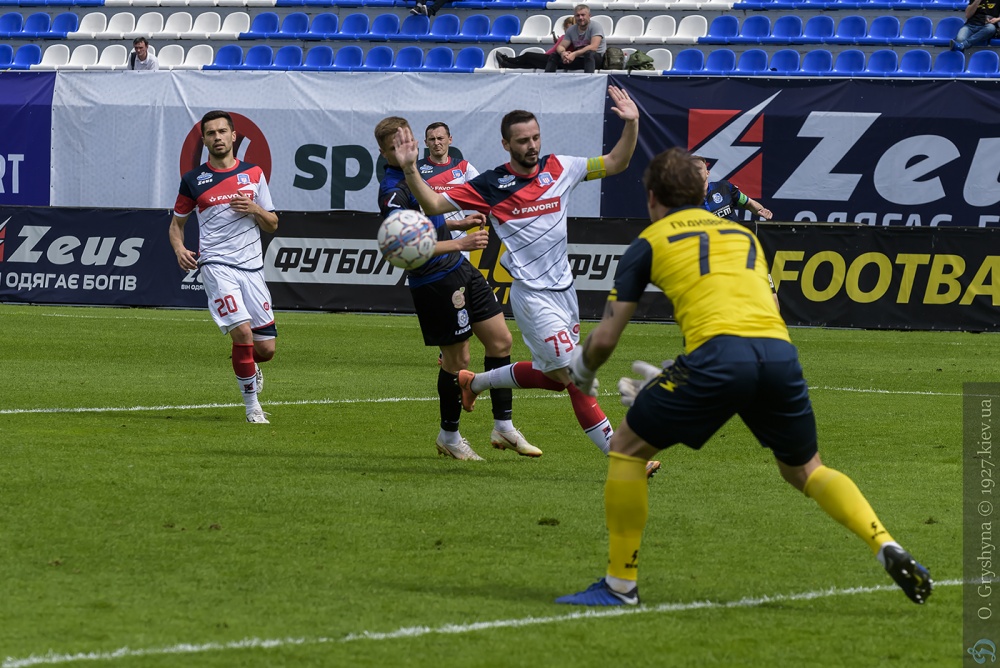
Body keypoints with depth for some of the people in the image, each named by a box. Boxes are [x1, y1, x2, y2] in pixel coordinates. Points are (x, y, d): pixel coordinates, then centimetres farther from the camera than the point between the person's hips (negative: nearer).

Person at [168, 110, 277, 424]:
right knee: (243, 332, -21)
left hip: (252, 267, 3)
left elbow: (272, 224, 13)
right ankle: (252, 406, -6)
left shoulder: (253, 173, 9)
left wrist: (255, 209, -8)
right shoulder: (193, 180, 5)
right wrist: (179, 249, -4)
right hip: (216, 266, -3)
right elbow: (177, 222, 16)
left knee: (266, 348, 0)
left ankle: (250, 367, 39)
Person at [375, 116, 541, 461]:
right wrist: (459, 244, -33)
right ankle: (449, 436, 18)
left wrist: (459, 223, 20)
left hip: (458, 269, 10)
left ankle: (503, 426, 17)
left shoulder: (413, 174, 10)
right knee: (457, 359, 0)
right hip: (436, 281, -10)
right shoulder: (393, 191, -21)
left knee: (500, 340, 9)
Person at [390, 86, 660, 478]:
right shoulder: (491, 185, -7)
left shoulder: (559, 168, 3)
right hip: (532, 295, -6)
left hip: (563, 288, 6)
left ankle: (475, 382, 41)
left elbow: (615, 163, 8)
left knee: (551, 376, 19)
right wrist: (409, 169, -19)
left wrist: (631, 124, -8)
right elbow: (434, 204, -4)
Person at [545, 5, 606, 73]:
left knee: (589, 53, -39)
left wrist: (575, 54, -32)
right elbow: (560, 46, 4)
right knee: (554, 55, -5)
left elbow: (594, 47, -24)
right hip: (580, 59, 6)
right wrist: (562, 53, -23)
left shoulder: (595, 26, -11)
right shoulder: (571, 30, 7)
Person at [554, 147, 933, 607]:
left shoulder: (648, 244, 17)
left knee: (627, 448, 14)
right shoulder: (742, 234, 32)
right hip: (780, 350, 5)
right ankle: (887, 548, 4)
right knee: (805, 470, 25)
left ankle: (620, 586, 13)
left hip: (720, 352, -5)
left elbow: (605, 339, 14)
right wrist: (667, 382, 41)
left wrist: (582, 370, 38)